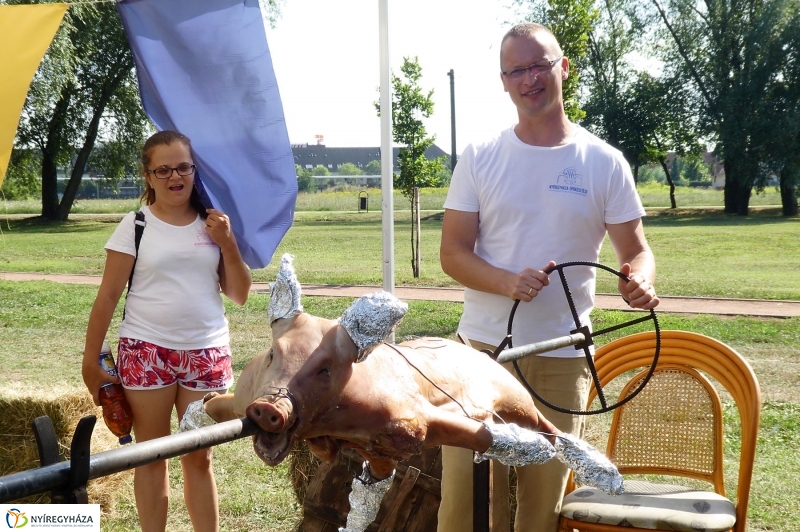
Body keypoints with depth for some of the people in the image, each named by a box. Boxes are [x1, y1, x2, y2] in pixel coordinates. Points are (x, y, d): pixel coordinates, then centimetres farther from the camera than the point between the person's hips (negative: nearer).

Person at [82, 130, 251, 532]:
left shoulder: (214, 224, 5)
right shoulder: (135, 226, -3)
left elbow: (239, 296, 6)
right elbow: (108, 296, -2)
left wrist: (228, 244, -7)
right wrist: (91, 360, -4)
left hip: (206, 353, 2)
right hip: (146, 351, -2)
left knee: (199, 458, 8)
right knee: (151, 456, 7)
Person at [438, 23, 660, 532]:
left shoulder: (604, 163, 1)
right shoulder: (480, 158, 3)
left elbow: (636, 249, 3)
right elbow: (453, 253, -1)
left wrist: (641, 279, -22)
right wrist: (509, 282, -20)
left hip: (563, 357, 0)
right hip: (482, 347, 0)